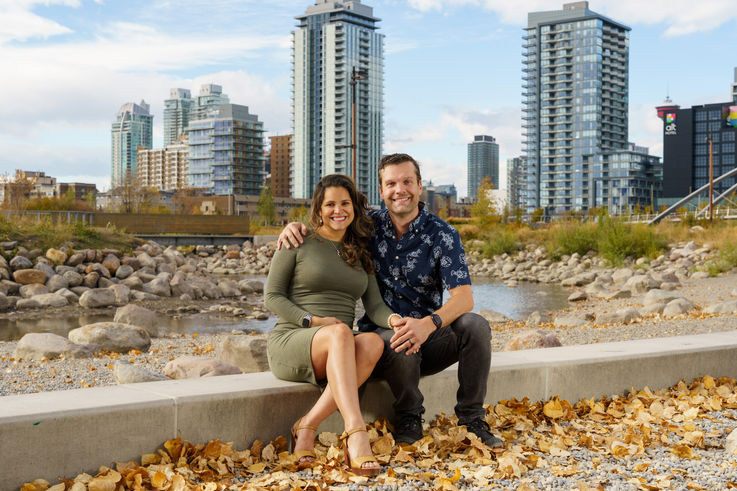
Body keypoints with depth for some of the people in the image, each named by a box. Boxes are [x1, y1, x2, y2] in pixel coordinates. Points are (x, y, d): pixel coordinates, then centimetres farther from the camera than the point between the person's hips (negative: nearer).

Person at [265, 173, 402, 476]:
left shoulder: (360, 255, 18)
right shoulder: (297, 243, 5)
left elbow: (374, 306, 8)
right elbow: (272, 297, 1)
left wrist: (394, 319, -16)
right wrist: (313, 321, -15)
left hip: (336, 355, 4)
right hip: (290, 342, -4)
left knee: (373, 343, -33)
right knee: (340, 333, -38)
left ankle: (307, 426, -32)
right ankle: (356, 433, -52)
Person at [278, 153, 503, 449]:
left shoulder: (442, 236, -6)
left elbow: (464, 297, -18)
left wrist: (429, 324, -39)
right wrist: (295, 226, -8)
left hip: (430, 337, 1)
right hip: (380, 334, 0)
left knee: (475, 325, -28)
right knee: (400, 346, -36)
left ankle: (472, 419, -11)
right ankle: (409, 421, -7)